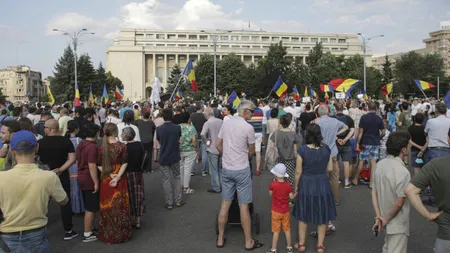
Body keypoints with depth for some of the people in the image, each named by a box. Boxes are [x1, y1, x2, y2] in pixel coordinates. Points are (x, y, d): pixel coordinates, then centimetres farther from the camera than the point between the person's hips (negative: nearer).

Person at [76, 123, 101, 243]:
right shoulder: (92, 147, -20)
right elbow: (92, 166, -23)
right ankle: (87, 234, 9)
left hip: (82, 178, 9)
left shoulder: (81, 144, 8)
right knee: (91, 208, 1)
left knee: (88, 207, 20)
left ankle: (91, 228, 30)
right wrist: (96, 182, -19)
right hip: (89, 180, -9)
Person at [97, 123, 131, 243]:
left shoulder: (101, 147, -4)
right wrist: (117, 177, -14)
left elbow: (99, 165, -5)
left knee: (107, 205, 12)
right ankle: (121, 232, 19)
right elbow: (124, 164, -12)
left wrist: (110, 174, -7)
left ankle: (107, 234, 22)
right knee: (119, 204, 9)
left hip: (106, 179, 1)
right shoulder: (121, 146, -8)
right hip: (120, 179, -1)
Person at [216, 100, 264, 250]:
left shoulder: (226, 123, 2)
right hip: (241, 170, -5)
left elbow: (218, 145, 8)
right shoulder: (248, 127, -14)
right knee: (244, 206, 2)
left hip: (226, 168, 5)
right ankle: (248, 242, 13)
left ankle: (220, 239, 21)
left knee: (225, 204, 12)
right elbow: (251, 151, -2)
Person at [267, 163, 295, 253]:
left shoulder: (273, 184, -18)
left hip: (276, 212, -2)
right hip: (285, 212, 3)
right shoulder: (288, 185, -10)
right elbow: (291, 197, -6)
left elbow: (270, 193, -1)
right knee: (287, 230, 15)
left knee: (276, 231, 6)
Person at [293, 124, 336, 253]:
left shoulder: (303, 150, -17)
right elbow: (330, 169, 0)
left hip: (306, 184, -2)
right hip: (322, 184, 2)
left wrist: (296, 186, 2)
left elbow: (298, 171, -12)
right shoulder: (326, 149, -9)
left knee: (303, 215, 15)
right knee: (322, 215, 16)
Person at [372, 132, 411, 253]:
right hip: (398, 223, -7)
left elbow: (374, 193, 0)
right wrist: (387, 219, -10)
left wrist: (379, 216, -1)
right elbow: (399, 202, -24)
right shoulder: (402, 171, -25)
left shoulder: (380, 164, -2)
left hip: (386, 218, 7)